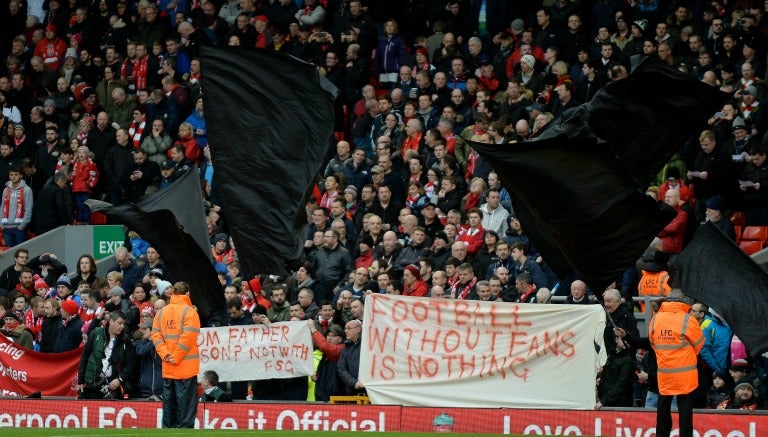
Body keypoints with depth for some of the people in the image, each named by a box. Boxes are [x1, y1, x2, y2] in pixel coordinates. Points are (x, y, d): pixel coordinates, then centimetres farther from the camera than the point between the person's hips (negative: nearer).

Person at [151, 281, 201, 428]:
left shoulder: (161, 312, 9)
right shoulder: (189, 311, -9)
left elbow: (156, 334, 2)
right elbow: (188, 337, -18)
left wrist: (165, 355, -5)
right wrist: (176, 357, -12)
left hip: (167, 369, 5)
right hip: (186, 367, -5)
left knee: (169, 401, 11)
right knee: (185, 401, -4)